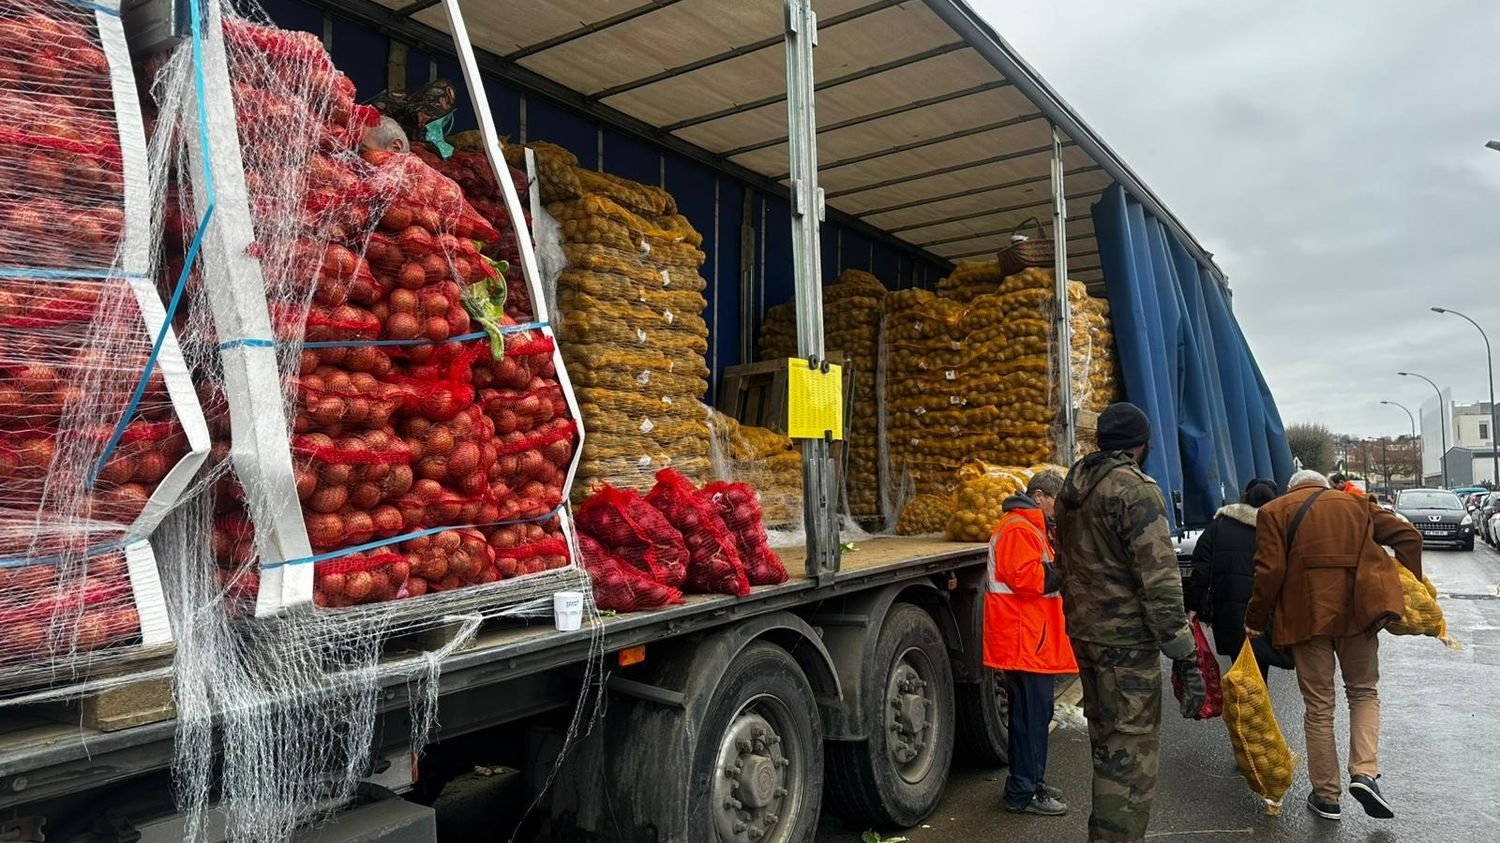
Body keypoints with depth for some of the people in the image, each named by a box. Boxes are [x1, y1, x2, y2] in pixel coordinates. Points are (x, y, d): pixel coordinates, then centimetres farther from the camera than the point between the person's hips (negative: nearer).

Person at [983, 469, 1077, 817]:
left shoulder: (1029, 527, 20)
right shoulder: (1018, 529, -15)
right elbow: (1023, 577, -25)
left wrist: (1059, 568, 8)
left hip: (1033, 638, 11)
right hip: (1024, 639, -11)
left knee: (1034, 713, 17)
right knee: (1032, 715, -5)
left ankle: (1029, 782, 27)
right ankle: (1024, 793, 3)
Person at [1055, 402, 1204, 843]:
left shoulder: (1071, 489, 11)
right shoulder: (1136, 489, -15)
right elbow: (1159, 581, -19)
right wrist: (1185, 656, -17)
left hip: (1083, 633, 9)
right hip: (1127, 640, -8)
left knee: (1106, 743, 20)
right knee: (1132, 754, -3)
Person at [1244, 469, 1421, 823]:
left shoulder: (1274, 512, 3)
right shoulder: (1355, 503, 14)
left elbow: (1270, 571, -7)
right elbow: (1408, 535, 7)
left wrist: (1255, 621, 1)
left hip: (1308, 616, -2)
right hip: (1358, 610, 2)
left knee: (1318, 706, 9)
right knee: (1364, 691, 19)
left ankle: (1326, 795, 15)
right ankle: (1365, 771, -1)